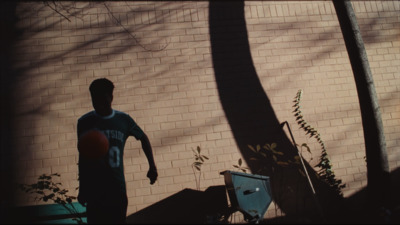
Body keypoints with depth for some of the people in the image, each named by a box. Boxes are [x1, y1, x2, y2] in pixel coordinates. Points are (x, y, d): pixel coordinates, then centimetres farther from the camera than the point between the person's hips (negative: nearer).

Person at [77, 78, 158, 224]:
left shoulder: (124, 120, -1)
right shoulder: (85, 122, -3)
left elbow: (143, 138, 15)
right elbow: (83, 156, 4)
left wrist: (152, 166, 8)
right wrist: (82, 188, 7)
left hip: (118, 189, 1)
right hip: (93, 191, -1)